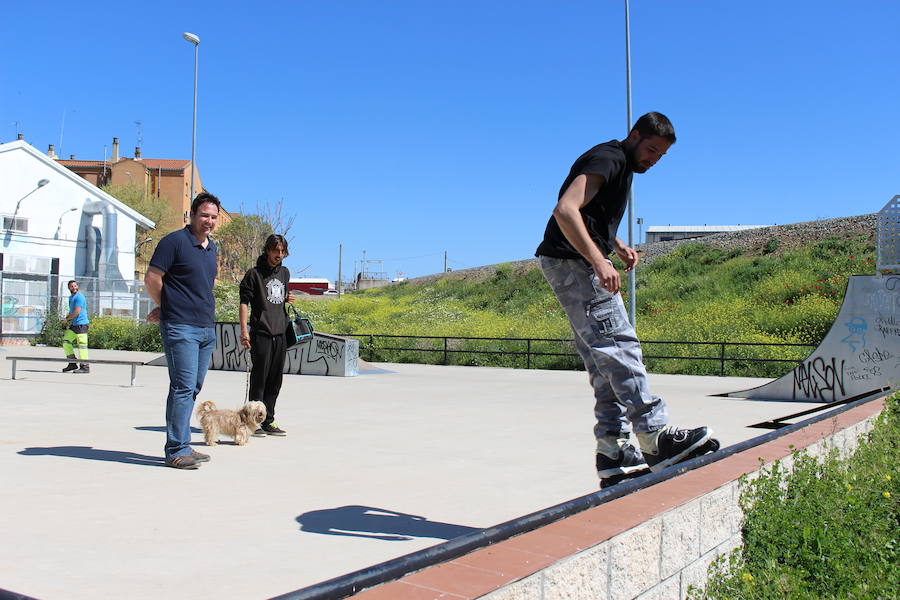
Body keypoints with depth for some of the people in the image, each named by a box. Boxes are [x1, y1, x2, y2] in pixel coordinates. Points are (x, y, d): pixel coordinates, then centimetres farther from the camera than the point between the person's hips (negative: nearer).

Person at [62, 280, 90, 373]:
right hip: (73, 324, 10)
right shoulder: (71, 298, 19)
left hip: (81, 324, -10)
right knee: (66, 342, 9)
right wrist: (68, 318, 12)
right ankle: (72, 364, 12)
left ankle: (85, 367, -6)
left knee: (82, 345, -8)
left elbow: (77, 312, -18)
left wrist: (67, 318, -4)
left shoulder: (79, 297, -11)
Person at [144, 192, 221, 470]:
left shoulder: (211, 247, 16)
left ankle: (180, 446, 19)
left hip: (207, 329, 8)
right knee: (184, 388, -10)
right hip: (181, 328, -8)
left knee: (193, 388, 11)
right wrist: (166, 307, 6)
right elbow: (152, 278, -8)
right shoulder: (175, 241, -7)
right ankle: (177, 451, -6)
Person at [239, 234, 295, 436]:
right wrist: (244, 331, -14)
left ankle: (268, 421, 17)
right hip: (261, 334, -6)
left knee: (275, 379, 9)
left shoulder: (285, 273, 15)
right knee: (259, 378, -4)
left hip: (280, 334, 6)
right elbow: (244, 302, -6)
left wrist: (288, 298, 5)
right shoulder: (255, 274, -4)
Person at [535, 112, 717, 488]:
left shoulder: (622, 167, 21)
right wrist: (598, 261, -33)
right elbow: (565, 210, -25)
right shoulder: (607, 159, -11)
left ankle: (614, 452, 8)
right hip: (571, 262, -11)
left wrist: (619, 246, 17)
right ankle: (656, 438, -16)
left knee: (603, 360, 7)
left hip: (582, 264, 11)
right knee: (619, 347, -15)